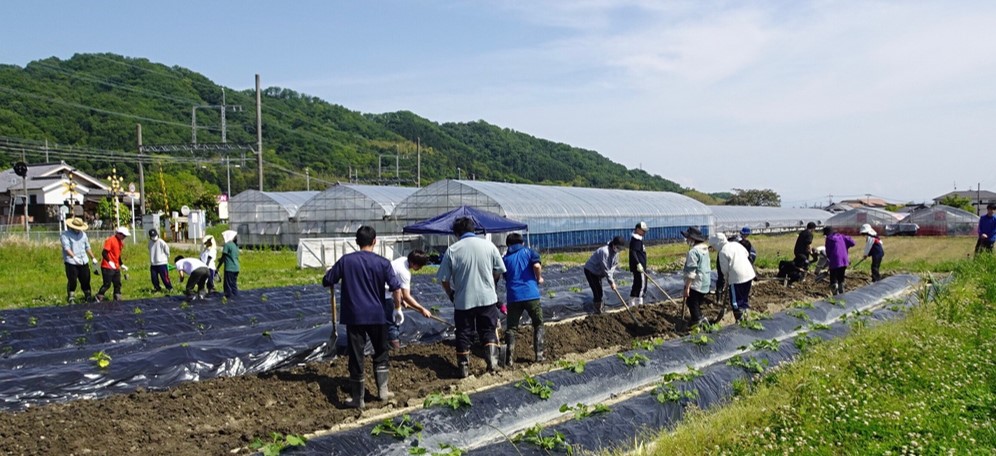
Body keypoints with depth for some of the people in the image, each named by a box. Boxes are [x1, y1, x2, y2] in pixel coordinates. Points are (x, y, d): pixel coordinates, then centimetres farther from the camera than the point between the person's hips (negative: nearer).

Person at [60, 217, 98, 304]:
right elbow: (66, 248, -16)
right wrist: (74, 257, -29)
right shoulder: (65, 235, -3)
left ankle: (88, 298, 16)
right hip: (71, 262, -5)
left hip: (83, 261, 5)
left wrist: (93, 258, 24)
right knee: (72, 281, -5)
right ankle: (71, 299, 4)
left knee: (86, 280, 8)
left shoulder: (83, 234, 16)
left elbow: (87, 247, 24)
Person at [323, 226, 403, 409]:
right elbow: (396, 288, -10)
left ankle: (357, 399, 11)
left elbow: (326, 282, 3)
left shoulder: (346, 260, -3)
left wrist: (332, 271, 25)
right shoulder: (382, 262, -4)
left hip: (353, 316, 0)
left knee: (356, 357, 6)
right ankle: (383, 390, 22)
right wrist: (398, 308, 4)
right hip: (377, 315, 0)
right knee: (380, 353, 19)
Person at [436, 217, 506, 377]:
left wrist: (451, 294, 15)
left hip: (463, 300, -1)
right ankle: (492, 362, 5)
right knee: (489, 331, 15)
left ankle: (464, 368, 17)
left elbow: (444, 279, -3)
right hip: (487, 298, 1)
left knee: (463, 334, 11)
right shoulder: (489, 246, -2)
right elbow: (499, 271, 6)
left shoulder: (452, 250, -6)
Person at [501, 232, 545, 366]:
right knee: (538, 325, 16)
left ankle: (509, 358, -2)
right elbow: (537, 266, -11)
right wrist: (539, 279, 5)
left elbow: (504, 277, 14)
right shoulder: (529, 252, 7)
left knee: (511, 328, 9)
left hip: (513, 296, 1)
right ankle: (539, 355, 9)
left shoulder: (505, 258, 14)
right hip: (531, 294, -1)